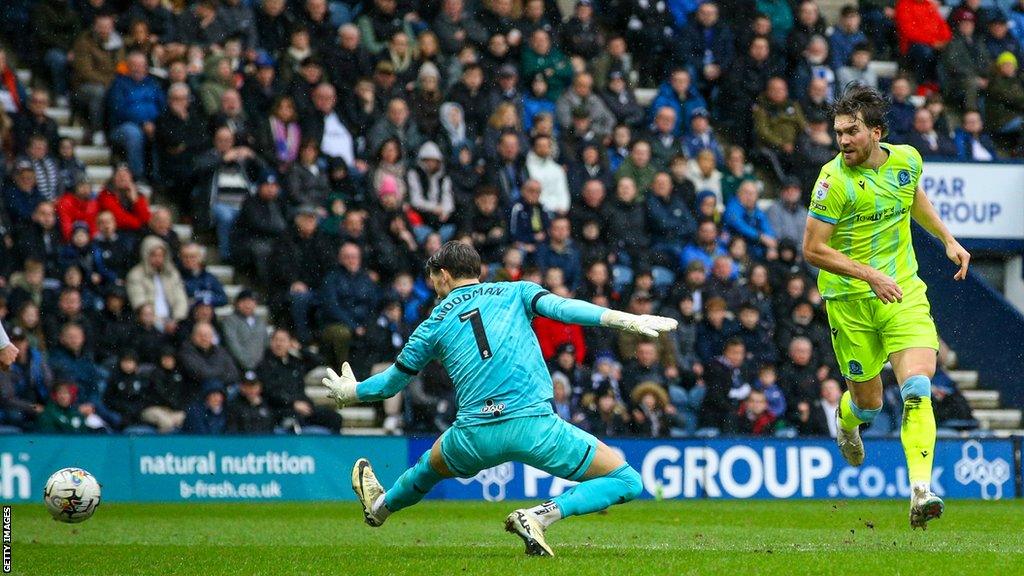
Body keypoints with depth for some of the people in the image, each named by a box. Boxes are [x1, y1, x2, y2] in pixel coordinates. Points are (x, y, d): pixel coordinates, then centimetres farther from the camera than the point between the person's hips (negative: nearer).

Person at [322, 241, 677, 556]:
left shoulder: (435, 323, 17)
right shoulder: (515, 293, 14)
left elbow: (392, 382, 27)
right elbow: (561, 307, -7)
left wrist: (351, 392, 47)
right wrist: (627, 320, -14)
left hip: (475, 438, 3)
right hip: (533, 424, -3)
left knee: (434, 463, 39)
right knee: (628, 482, 1)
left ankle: (379, 506, 62)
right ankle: (539, 516, -16)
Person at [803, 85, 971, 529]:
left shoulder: (906, 159, 0)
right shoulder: (835, 179, -16)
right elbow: (813, 248, -15)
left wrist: (948, 240, 19)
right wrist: (869, 276, -23)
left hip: (903, 292, 3)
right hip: (850, 300, -3)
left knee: (917, 386, -18)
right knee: (869, 401, 7)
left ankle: (921, 489, -23)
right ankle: (847, 419, 46)